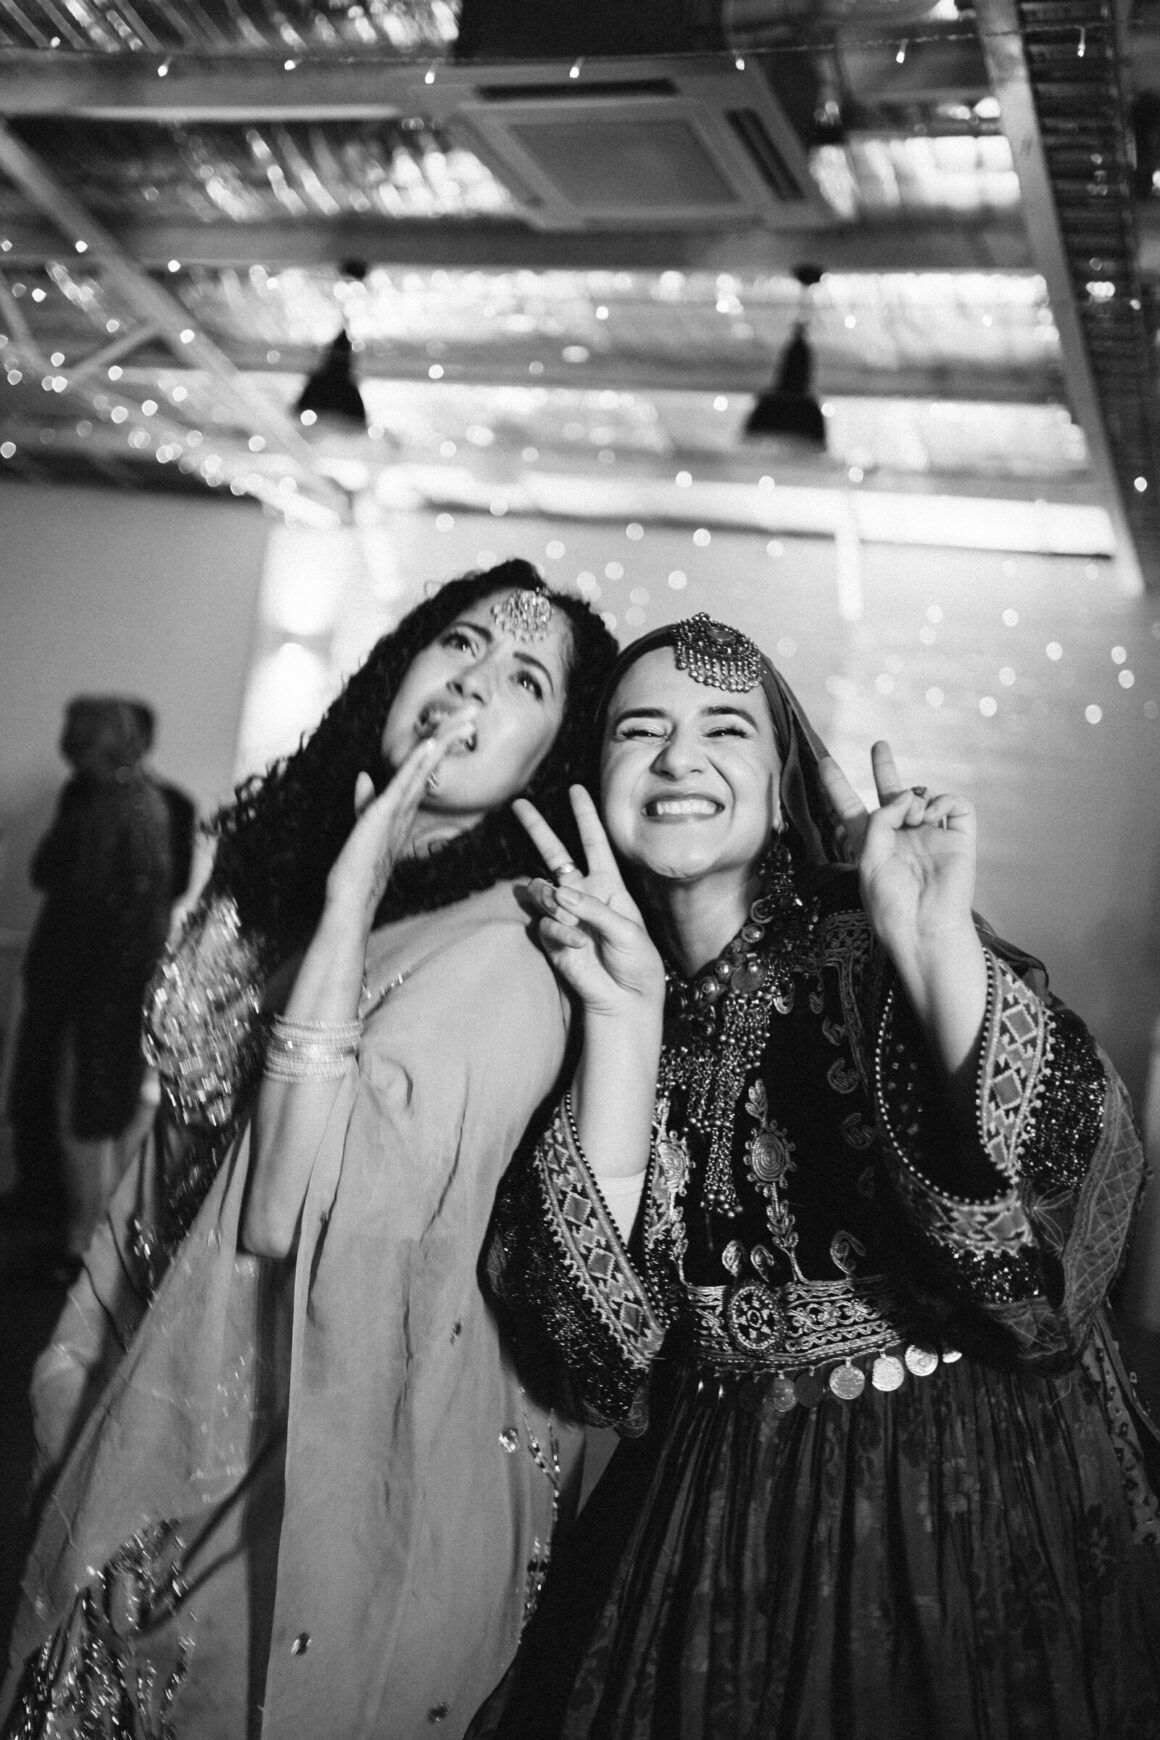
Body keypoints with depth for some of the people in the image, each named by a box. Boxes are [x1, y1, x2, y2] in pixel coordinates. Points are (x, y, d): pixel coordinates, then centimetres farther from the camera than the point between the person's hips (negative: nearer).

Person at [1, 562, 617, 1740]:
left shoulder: (509, 956, -20)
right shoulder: (265, 872, 2)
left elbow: (295, 1214, -29)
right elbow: (177, 1142, 10)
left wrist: (351, 913, -29)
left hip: (337, 1457, -6)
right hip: (163, 1423, 7)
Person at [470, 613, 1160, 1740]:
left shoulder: (868, 956, -9)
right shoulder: (581, 985, 2)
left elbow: (1061, 1196, -23)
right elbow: (596, 1316, -10)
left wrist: (938, 953, -33)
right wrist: (624, 1014, -16)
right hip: (706, 1511, 3)